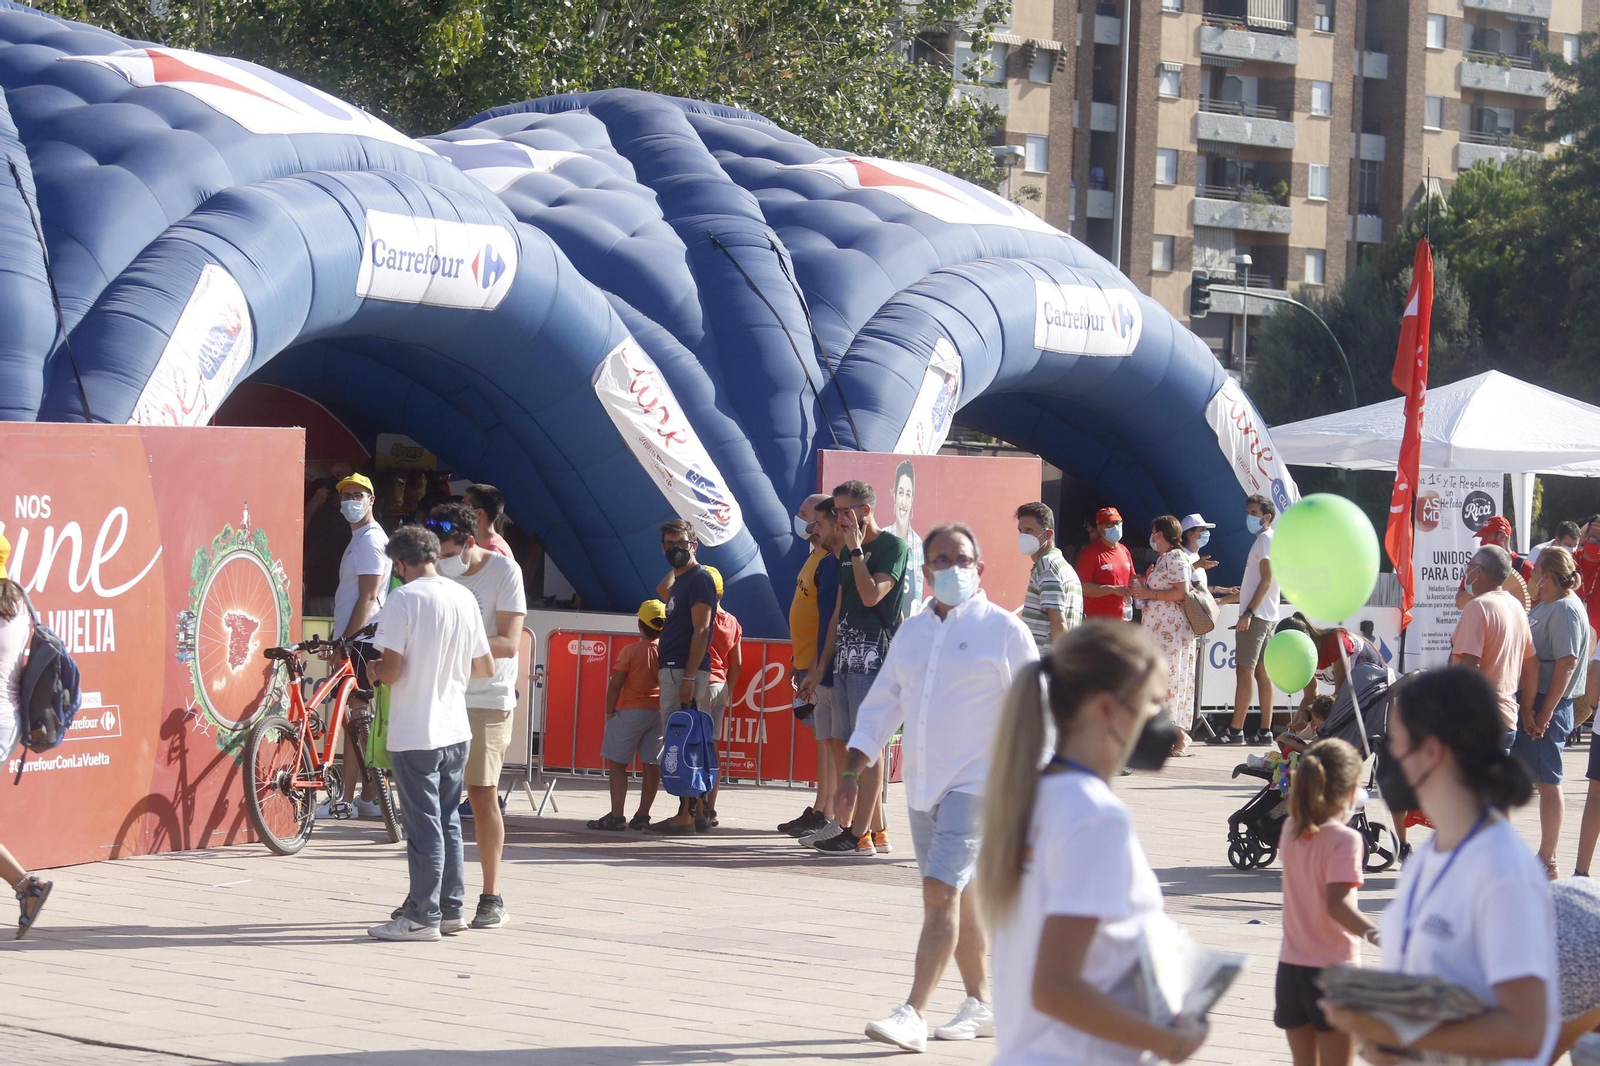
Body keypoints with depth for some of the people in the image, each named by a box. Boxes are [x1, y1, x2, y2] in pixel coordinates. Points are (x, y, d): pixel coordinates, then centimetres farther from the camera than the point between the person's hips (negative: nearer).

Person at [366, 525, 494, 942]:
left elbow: (391, 671, -18)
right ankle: (451, 908, 20)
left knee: (424, 826, -2)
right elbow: (486, 668, 10)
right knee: (448, 822, 15)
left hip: (415, 735, -6)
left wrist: (371, 668, 4)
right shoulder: (464, 598, 5)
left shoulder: (404, 599, -13)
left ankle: (422, 916, 1)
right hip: (456, 730, 6)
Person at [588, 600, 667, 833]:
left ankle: (616, 816, -8)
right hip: (660, 713, 5)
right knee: (652, 767, 8)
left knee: (617, 764, 0)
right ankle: (642, 815, 9)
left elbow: (615, 685, -10)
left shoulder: (630, 652, -11)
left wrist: (610, 711, 1)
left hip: (632, 711, -5)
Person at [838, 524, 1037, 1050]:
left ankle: (913, 1016, -20)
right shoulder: (912, 632, 13)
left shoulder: (1004, 630, -4)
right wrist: (852, 770, 9)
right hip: (922, 785, 6)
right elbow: (882, 704, 16)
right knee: (959, 896, 12)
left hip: (977, 783, -6)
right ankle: (981, 1005, 24)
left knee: (941, 890, -15)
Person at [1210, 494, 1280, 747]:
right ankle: (1265, 731, 5)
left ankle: (1235, 730, -16)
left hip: (1256, 615, -10)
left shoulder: (1265, 540, -9)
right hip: (1266, 617, 10)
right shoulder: (1265, 540, 21)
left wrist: (1249, 612, -23)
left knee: (1244, 669, -12)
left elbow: (1267, 580, -18)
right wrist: (1231, 595, 30)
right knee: (1261, 671, 7)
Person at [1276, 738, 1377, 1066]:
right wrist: (1373, 933, -38)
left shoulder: (1291, 830, 4)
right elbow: (1337, 904, -27)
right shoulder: (1345, 839, -16)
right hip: (1333, 968, -7)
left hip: (1291, 966, 7)